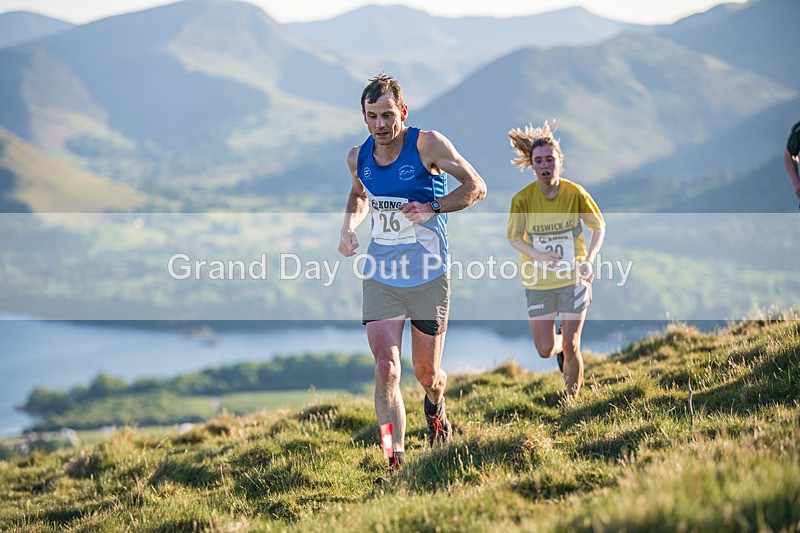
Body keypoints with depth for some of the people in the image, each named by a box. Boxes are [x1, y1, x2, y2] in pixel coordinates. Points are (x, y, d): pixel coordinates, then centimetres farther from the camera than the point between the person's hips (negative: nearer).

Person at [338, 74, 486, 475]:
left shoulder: (428, 144, -12)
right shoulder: (358, 157, 2)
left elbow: (476, 187, -8)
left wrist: (431, 209, -22)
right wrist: (349, 225, 4)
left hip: (428, 277, -2)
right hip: (380, 277, 2)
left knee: (426, 374, 10)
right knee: (386, 368, -14)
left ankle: (435, 405, 47)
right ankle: (394, 456, -13)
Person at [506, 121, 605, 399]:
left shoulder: (575, 193, -13)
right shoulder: (523, 199, -14)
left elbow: (599, 227, 1)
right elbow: (513, 237, -2)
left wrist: (589, 260, -15)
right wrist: (538, 255, -20)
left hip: (574, 278, 0)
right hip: (538, 282, 1)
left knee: (571, 347, -4)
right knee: (545, 350, 0)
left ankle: (572, 398, 20)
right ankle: (561, 343, 38)